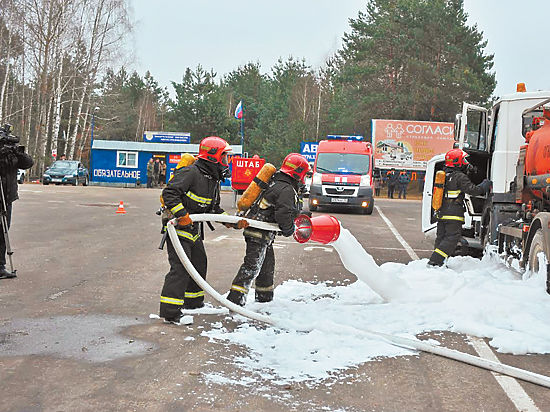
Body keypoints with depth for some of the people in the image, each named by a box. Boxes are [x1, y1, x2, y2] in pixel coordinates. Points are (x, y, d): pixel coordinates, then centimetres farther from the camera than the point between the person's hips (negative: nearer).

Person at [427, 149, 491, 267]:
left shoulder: (443, 175, 13)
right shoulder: (460, 177, -13)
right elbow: (472, 190, -16)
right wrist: (485, 186, -2)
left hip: (441, 213, 8)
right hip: (454, 215, -8)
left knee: (441, 238, 14)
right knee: (451, 239, -6)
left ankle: (436, 262, 13)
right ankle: (434, 261, -14)